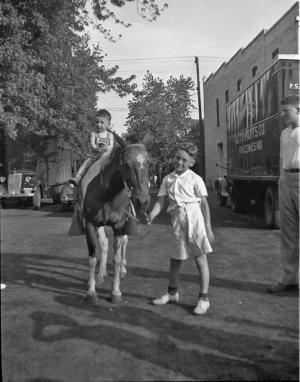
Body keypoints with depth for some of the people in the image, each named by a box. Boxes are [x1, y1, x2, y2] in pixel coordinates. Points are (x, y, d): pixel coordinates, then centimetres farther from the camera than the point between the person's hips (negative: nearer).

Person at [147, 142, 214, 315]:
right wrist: (151, 216, -12)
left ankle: (204, 298, 14)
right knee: (175, 260, 16)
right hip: (176, 221, 4)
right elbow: (161, 202, 6)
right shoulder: (168, 179, 9)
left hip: (194, 218, -4)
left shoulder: (195, 179, -2)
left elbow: (204, 204, -2)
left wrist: (208, 228, -5)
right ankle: (172, 293, 37)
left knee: (200, 258, 2)